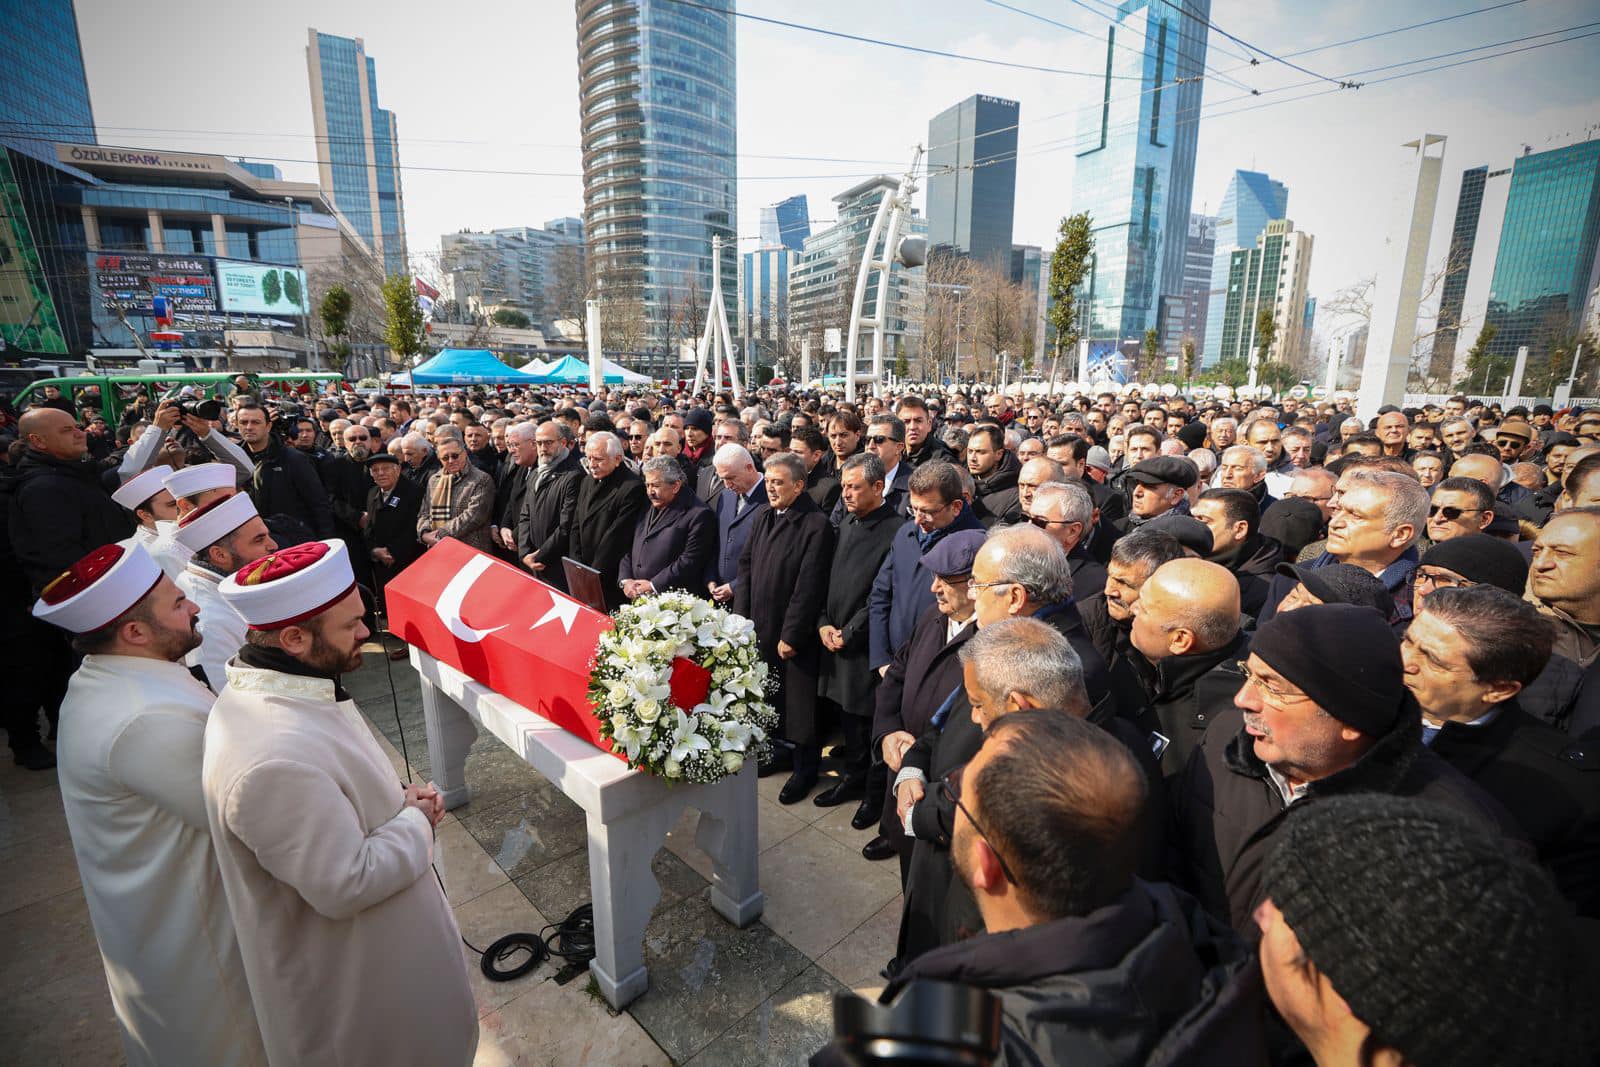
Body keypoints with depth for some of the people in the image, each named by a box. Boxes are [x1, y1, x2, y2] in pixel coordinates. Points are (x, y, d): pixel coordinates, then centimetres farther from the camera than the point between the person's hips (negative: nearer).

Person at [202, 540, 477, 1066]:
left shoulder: (274, 689, -5)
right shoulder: (276, 762, -38)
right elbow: (349, 884, -32)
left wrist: (399, 801, -5)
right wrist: (417, 820, -16)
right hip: (351, 982, -9)